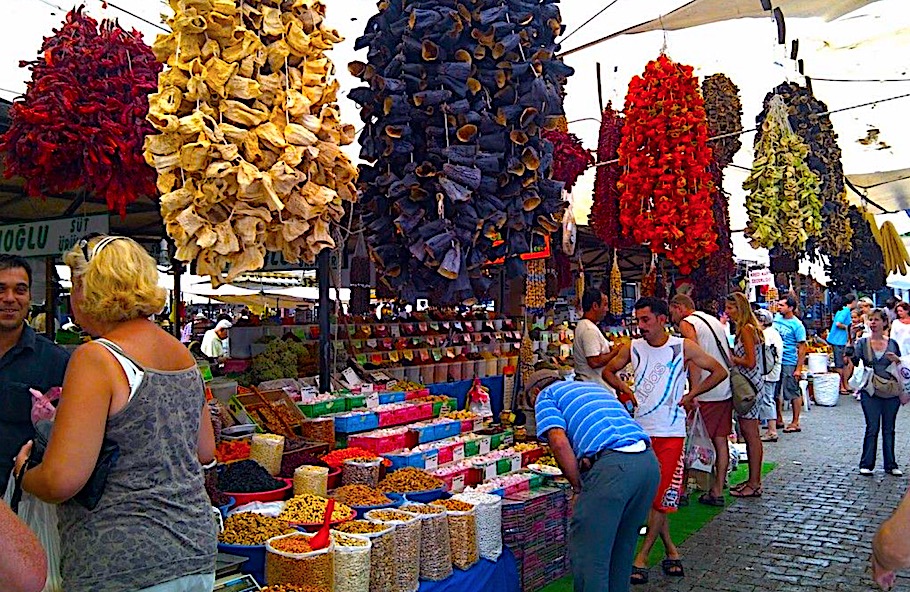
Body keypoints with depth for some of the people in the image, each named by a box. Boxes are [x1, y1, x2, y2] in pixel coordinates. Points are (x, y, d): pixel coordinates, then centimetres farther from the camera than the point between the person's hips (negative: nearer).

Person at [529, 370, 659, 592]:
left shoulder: (546, 396, 14)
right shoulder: (595, 386, 35)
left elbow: (559, 442, -3)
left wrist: (578, 488, 6)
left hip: (612, 465, -8)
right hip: (649, 460, 8)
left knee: (587, 551, 3)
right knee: (623, 547, 23)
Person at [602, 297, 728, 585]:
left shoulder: (683, 347, -4)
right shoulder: (632, 348, 4)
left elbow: (719, 372, 3)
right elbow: (608, 371, 19)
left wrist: (690, 395, -2)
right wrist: (624, 389, 3)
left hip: (670, 433, -3)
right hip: (640, 431, 3)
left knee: (661, 497, -2)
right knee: (650, 497, 7)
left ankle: (641, 558, 7)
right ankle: (671, 550, 24)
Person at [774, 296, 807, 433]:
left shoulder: (797, 325, -11)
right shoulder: (776, 318, 5)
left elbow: (802, 348, -11)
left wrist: (799, 368, -16)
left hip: (789, 363, -6)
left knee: (794, 393, 2)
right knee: (777, 391, 13)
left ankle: (795, 423, 10)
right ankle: (779, 419, 25)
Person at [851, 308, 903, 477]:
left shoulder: (892, 344, 7)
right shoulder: (862, 343, 2)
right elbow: (853, 361, -8)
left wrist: (896, 360, -6)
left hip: (892, 392, 2)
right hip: (871, 392, -2)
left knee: (889, 429, 10)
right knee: (872, 428, -3)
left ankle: (890, 465, 19)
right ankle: (866, 464, 7)